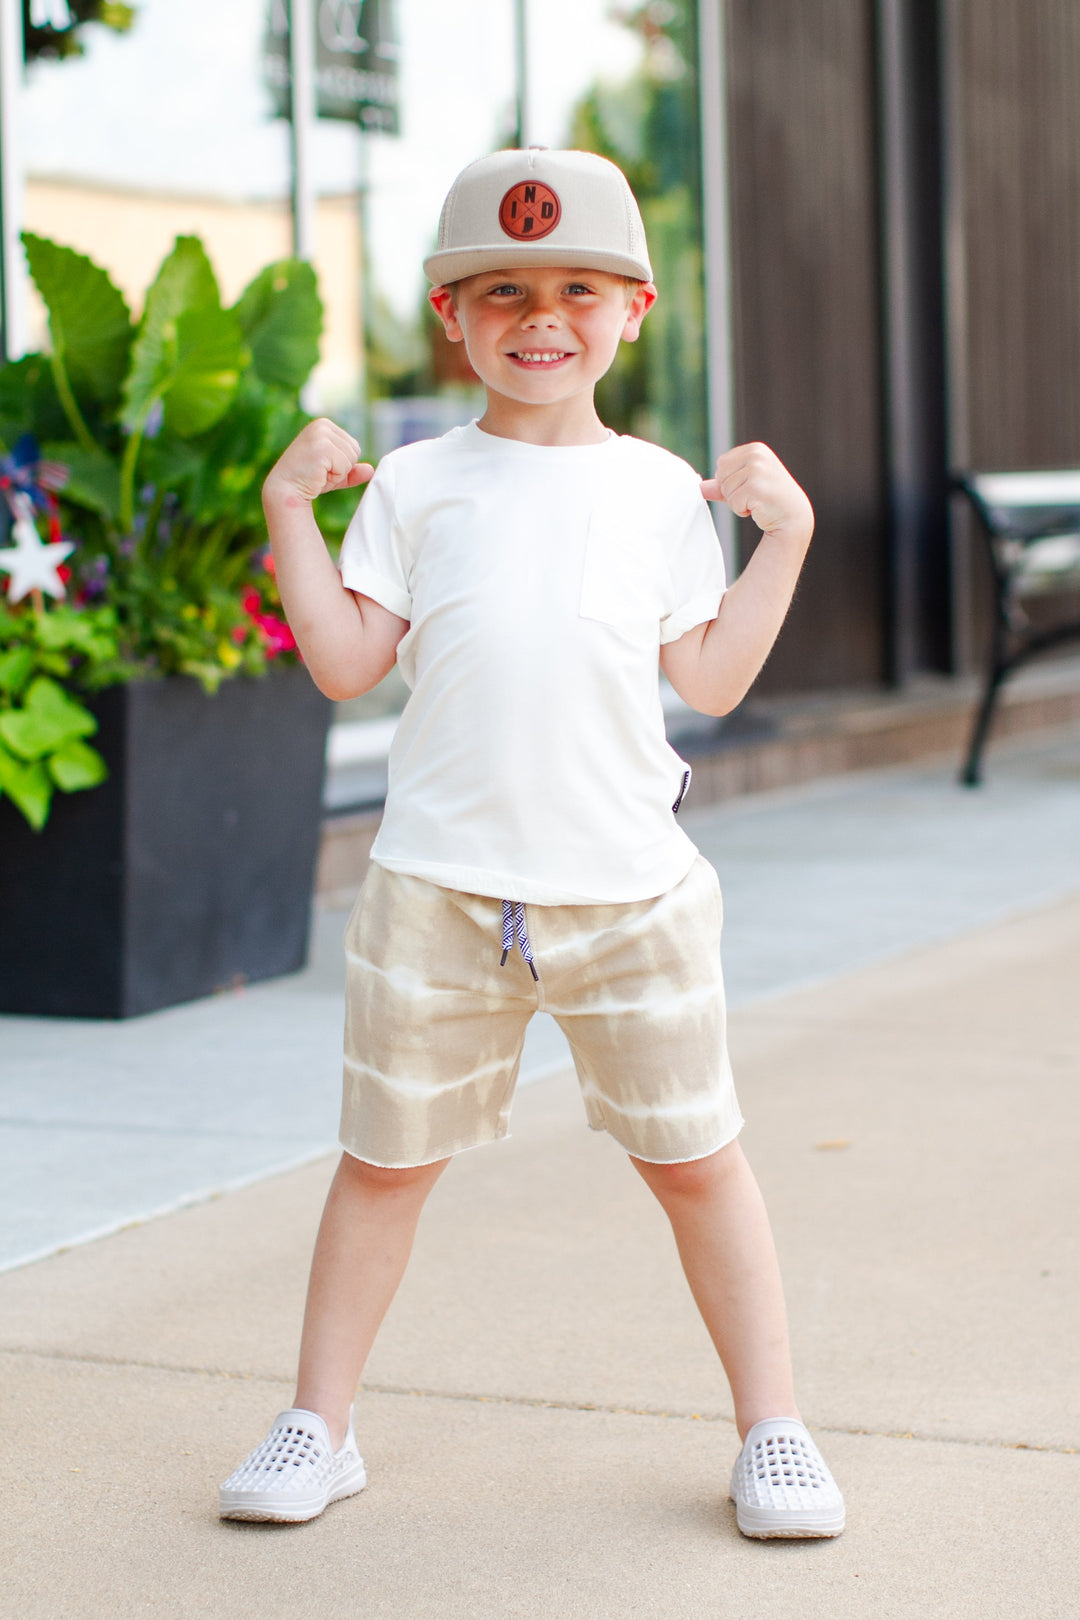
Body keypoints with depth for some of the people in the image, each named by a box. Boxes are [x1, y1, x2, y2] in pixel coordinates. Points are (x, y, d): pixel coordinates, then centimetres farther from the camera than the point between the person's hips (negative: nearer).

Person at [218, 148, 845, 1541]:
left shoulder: (662, 491, 7)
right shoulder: (413, 486, 5)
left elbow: (710, 680, 6)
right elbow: (345, 664, 1)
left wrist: (786, 528, 1)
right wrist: (289, 509, -4)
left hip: (630, 890, 0)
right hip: (439, 889, 0)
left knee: (693, 1155, 6)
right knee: (386, 1156, 8)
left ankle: (771, 1428, 19)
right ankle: (318, 1423, 23)